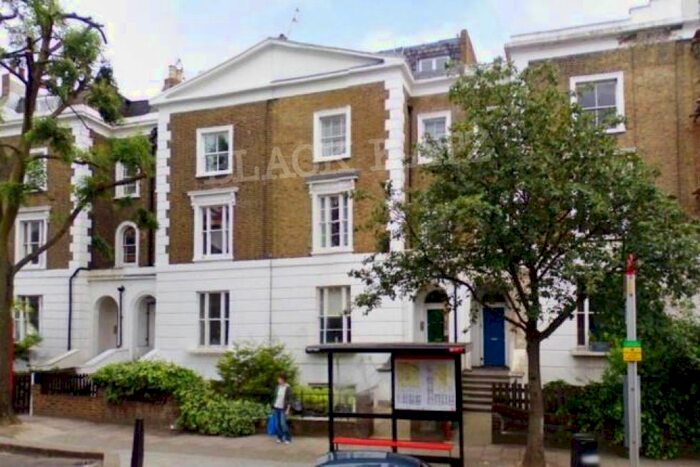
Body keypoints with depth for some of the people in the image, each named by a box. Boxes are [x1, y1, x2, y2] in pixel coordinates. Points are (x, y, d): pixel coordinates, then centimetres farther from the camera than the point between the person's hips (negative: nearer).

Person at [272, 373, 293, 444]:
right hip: (276, 408, 5)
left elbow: (289, 400, -9)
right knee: (277, 424, 4)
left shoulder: (288, 388, -9)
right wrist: (273, 407, 11)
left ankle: (288, 438, 1)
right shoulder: (278, 387, 5)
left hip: (283, 409, -5)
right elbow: (275, 397, 12)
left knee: (283, 424, -11)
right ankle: (280, 437, 16)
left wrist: (287, 409, -13)